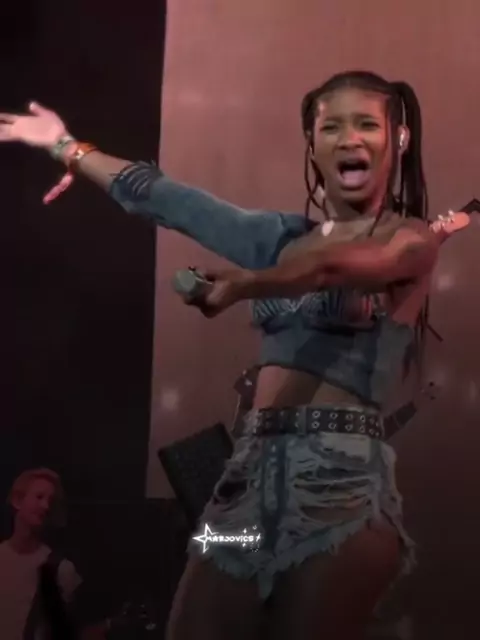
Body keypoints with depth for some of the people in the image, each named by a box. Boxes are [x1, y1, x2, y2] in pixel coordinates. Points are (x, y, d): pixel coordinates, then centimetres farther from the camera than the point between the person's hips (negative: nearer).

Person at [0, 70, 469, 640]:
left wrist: (238, 285, -10)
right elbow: (168, 200, 22)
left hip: (339, 476, -5)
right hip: (253, 469, 5)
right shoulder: (284, 236, 18)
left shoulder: (413, 238, 2)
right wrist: (66, 145, 27)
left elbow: (331, 266, -21)